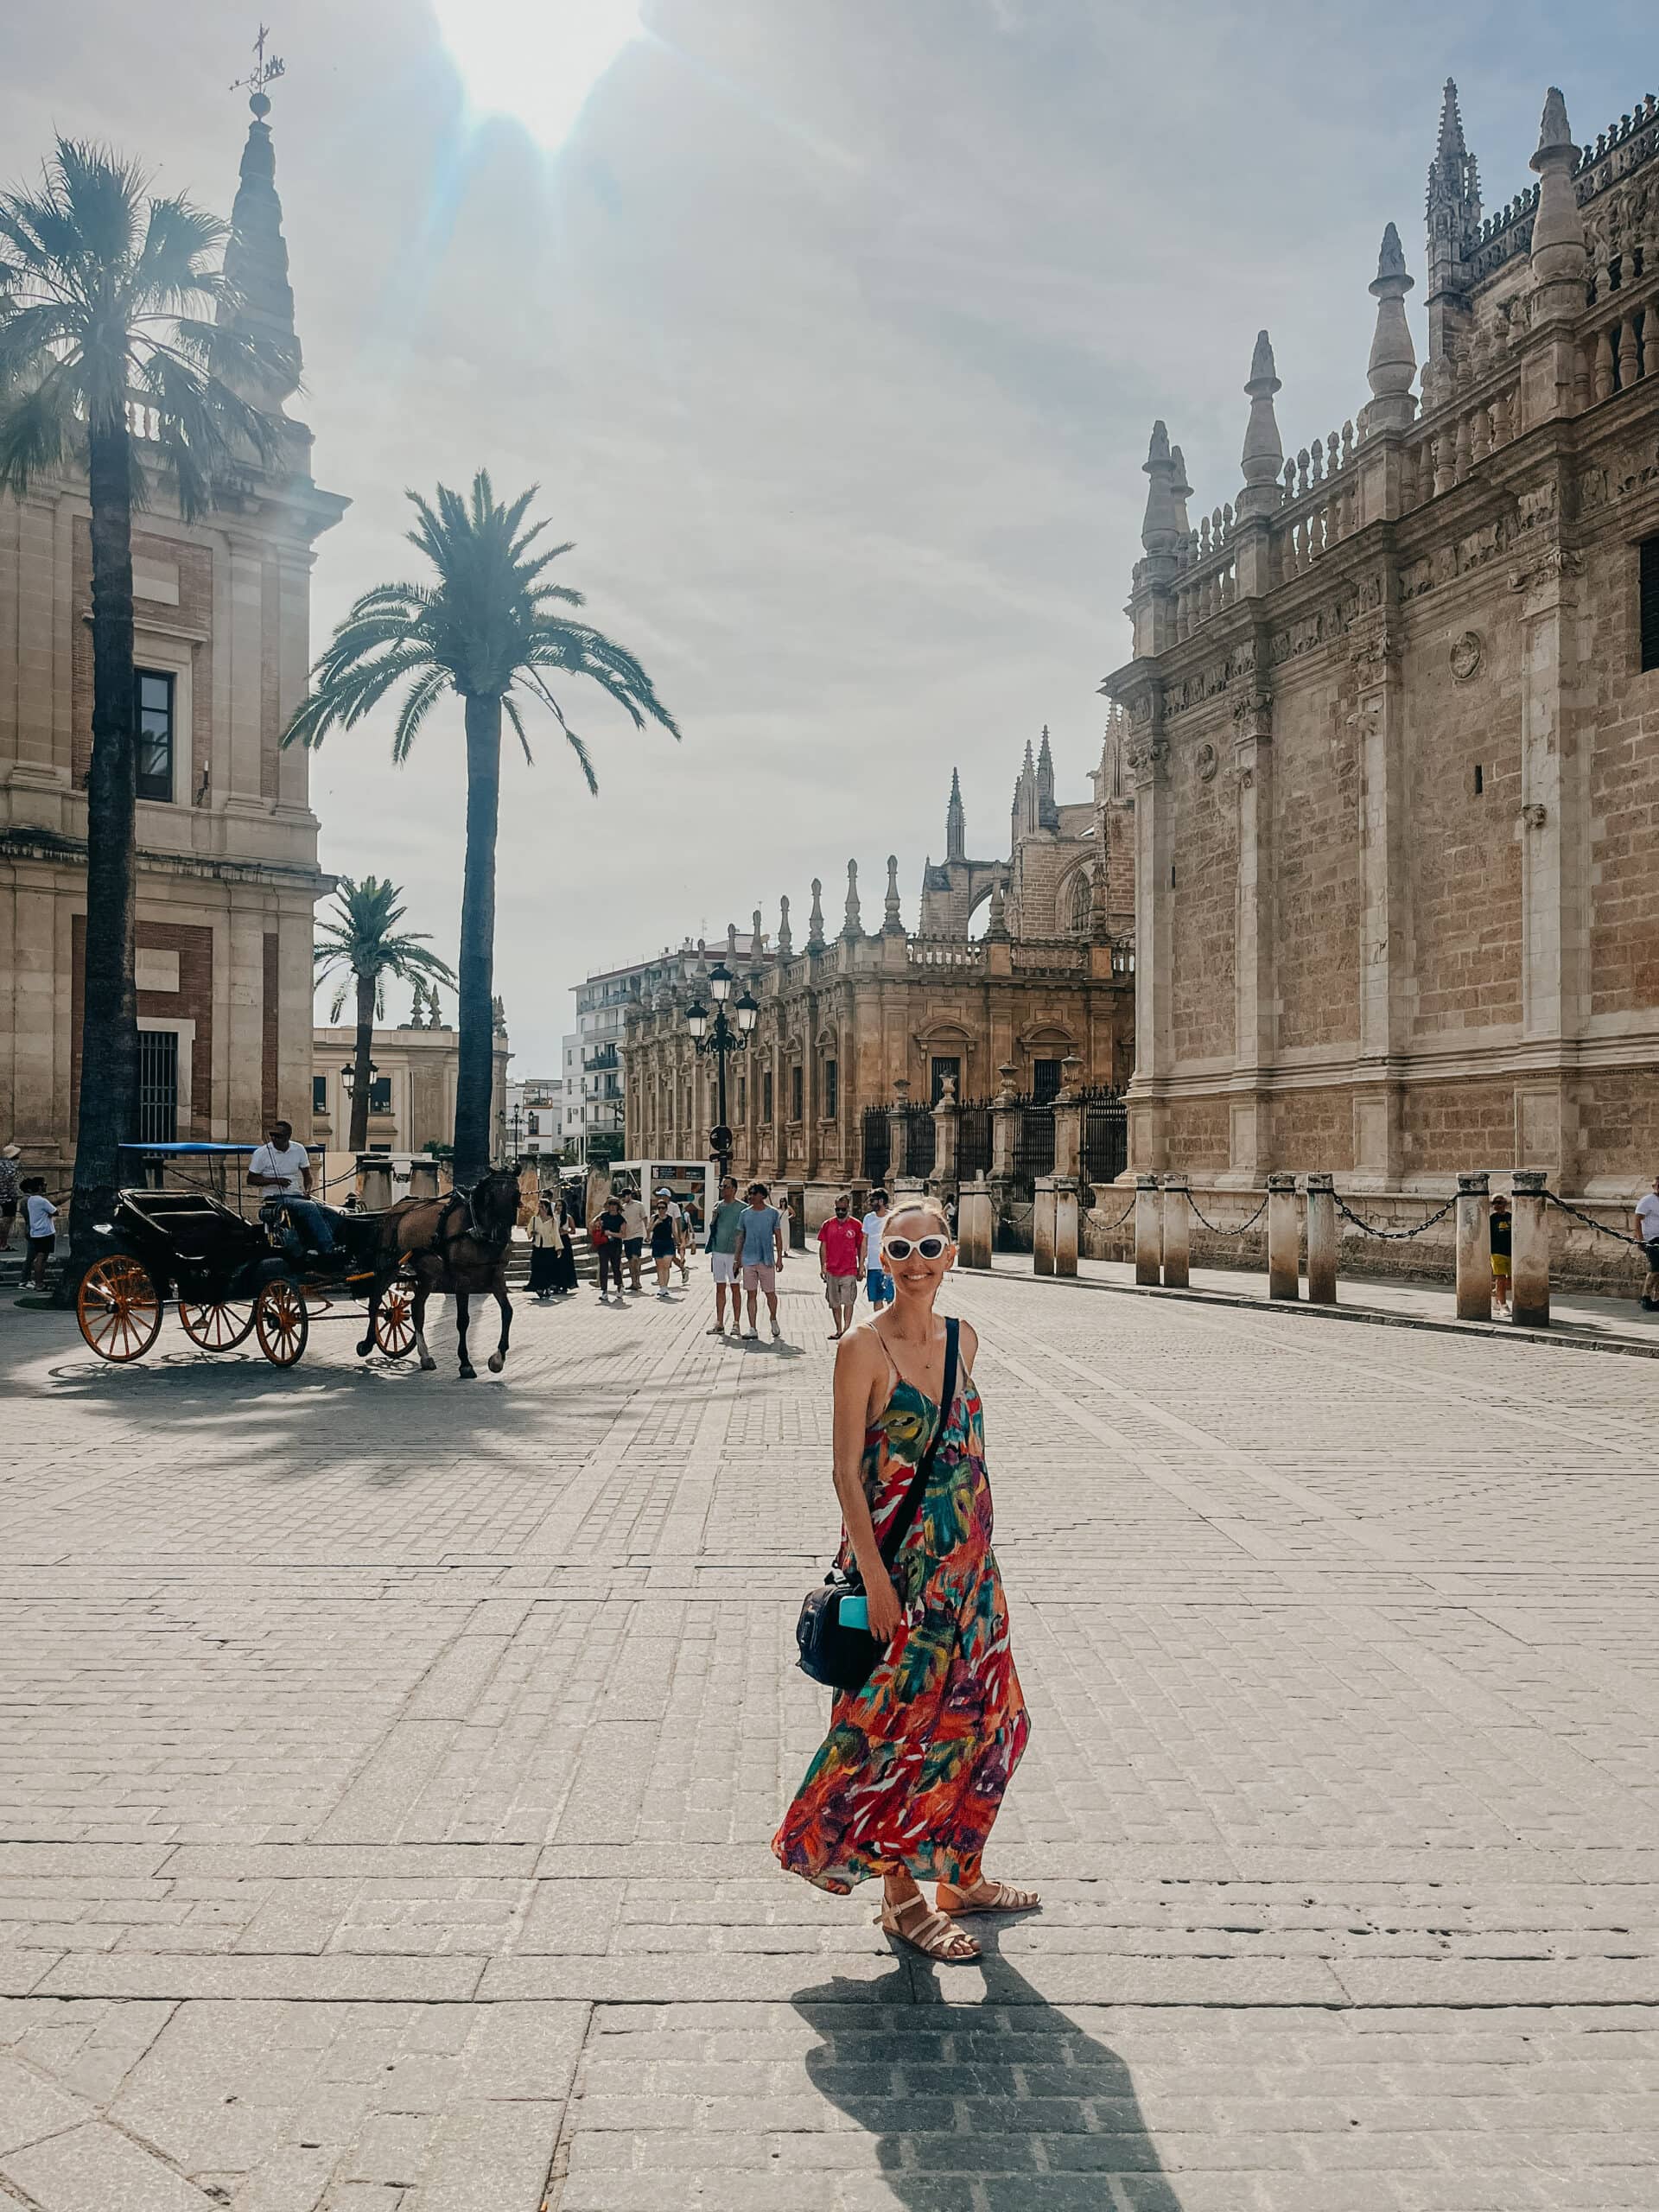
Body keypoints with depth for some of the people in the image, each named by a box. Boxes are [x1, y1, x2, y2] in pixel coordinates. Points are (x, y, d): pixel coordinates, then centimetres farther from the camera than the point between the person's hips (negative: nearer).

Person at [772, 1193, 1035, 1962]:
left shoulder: (963, 1338, 5)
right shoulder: (864, 1347, -13)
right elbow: (847, 1472, -14)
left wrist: (981, 1548, 12)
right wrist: (874, 1578, -16)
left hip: (965, 1562, 7)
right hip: (894, 1561, -7)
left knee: (980, 1711, 15)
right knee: (899, 1721, 3)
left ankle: (961, 1872, 34)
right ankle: (902, 1896, 21)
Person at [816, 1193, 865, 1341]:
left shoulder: (855, 1225, 0)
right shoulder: (828, 1225, 6)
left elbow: (861, 1247, 5)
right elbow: (823, 1247, 10)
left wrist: (861, 1267, 1)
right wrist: (823, 1267, 4)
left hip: (849, 1270, -3)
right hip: (831, 1271, 3)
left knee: (848, 1301, -7)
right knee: (834, 1303, 10)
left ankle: (846, 1331, -6)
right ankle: (839, 1331, 20)